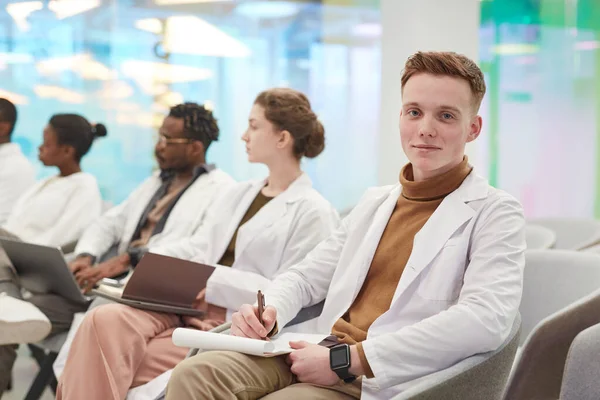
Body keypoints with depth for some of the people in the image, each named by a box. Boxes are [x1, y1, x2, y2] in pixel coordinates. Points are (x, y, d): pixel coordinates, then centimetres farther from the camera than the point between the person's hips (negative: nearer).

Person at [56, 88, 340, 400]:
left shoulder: (313, 213, -1)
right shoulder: (236, 195, 23)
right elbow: (194, 250, 14)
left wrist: (213, 281, -14)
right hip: (190, 307, 6)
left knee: (115, 363, -25)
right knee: (106, 319, -25)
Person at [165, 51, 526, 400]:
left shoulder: (495, 213, -1)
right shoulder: (374, 203, 21)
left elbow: (486, 320, -17)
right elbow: (306, 277, 25)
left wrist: (347, 359, -19)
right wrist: (269, 312, -2)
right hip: (318, 357, 6)